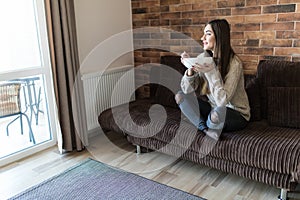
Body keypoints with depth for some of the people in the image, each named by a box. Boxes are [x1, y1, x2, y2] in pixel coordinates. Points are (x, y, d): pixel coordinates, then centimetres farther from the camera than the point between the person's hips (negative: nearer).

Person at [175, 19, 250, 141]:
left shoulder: (234, 63, -22)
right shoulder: (202, 58, -6)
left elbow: (222, 100, -28)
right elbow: (187, 90, -10)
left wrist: (211, 72, -35)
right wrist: (190, 70, -27)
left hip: (236, 114, -5)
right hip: (212, 107, 5)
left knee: (217, 113, -38)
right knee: (180, 96, -9)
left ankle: (209, 128, -2)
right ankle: (206, 130, -11)